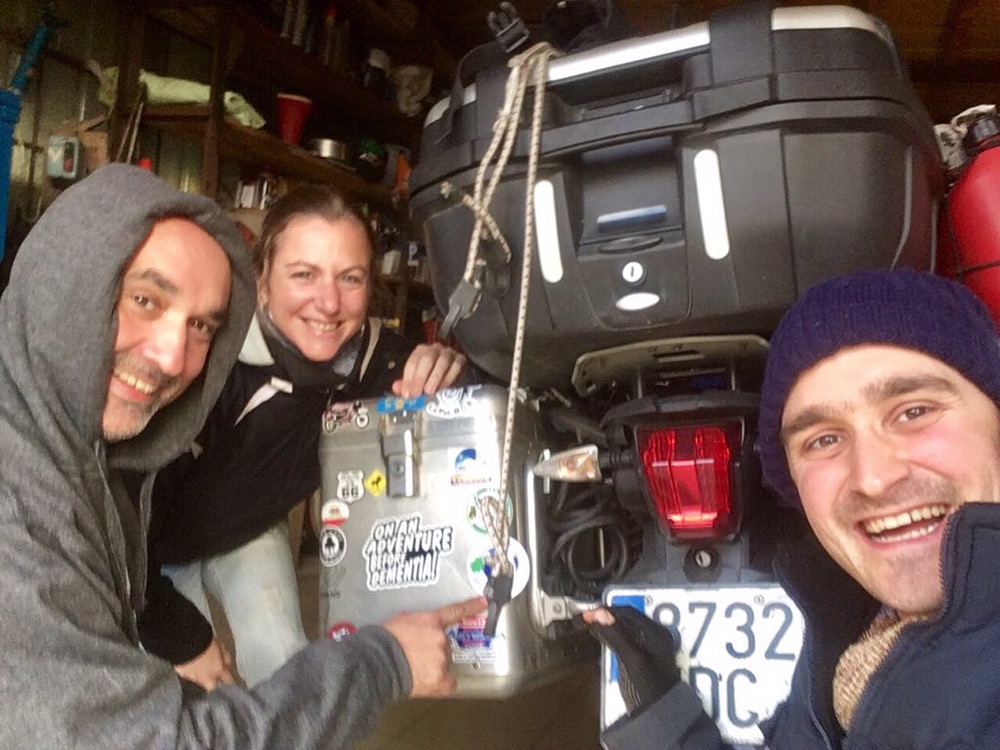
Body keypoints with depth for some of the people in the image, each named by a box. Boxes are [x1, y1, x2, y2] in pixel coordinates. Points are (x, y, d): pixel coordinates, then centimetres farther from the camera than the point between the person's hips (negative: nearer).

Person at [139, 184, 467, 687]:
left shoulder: (370, 353, -25)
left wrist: (442, 374, -38)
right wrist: (177, 636, -22)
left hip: (248, 527, 3)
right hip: (151, 533, -3)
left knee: (286, 667, 2)